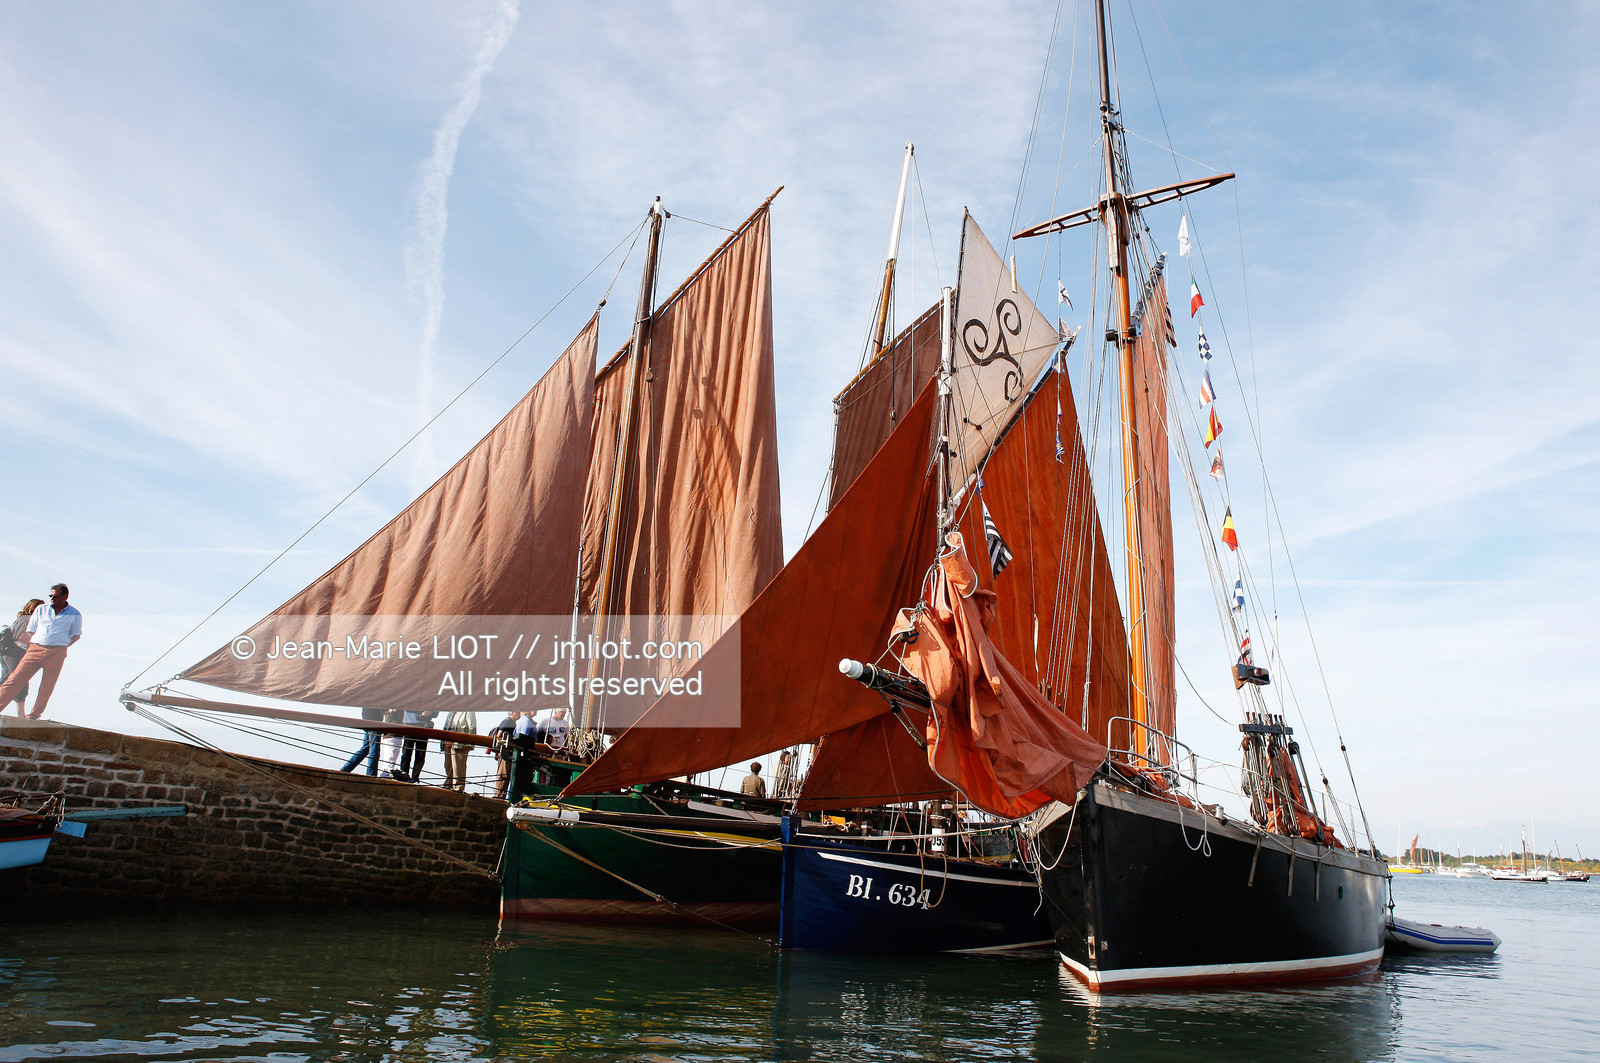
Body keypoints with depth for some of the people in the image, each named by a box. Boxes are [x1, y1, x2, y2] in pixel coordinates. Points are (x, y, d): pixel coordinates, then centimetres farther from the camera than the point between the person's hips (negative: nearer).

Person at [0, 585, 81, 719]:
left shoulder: (75, 615, 7)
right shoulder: (40, 610, 13)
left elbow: (76, 635, 13)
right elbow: (30, 631, 16)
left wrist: (62, 646, 4)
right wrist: (35, 645, 7)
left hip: (57, 653, -2)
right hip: (35, 649, 2)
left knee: (46, 688, 0)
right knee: (15, 679, -8)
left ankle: (34, 716, 10)